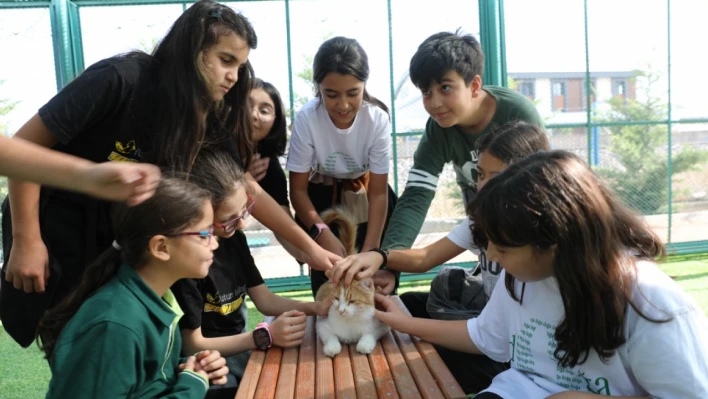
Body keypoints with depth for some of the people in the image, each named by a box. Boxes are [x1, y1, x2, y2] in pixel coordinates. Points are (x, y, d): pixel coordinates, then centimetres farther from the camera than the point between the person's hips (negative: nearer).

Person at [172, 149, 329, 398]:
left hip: (241, 350, 7)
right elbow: (192, 345, -17)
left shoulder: (233, 238, 0)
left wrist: (314, 307, -12)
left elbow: (265, 300, 4)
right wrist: (265, 336, -22)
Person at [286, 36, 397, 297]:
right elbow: (298, 189, -20)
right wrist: (321, 231, -34)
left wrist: (370, 250, -30)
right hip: (322, 196, 0)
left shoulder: (378, 119, -29)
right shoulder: (306, 119, -31)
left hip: (365, 193, 1)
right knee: (324, 266, -9)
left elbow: (378, 193, -22)